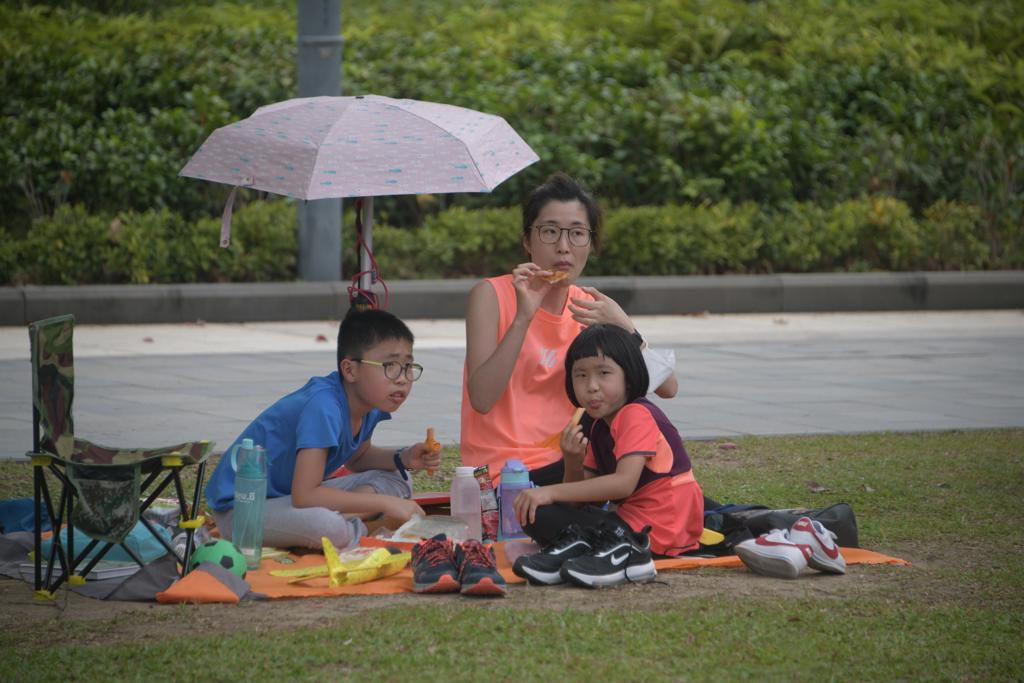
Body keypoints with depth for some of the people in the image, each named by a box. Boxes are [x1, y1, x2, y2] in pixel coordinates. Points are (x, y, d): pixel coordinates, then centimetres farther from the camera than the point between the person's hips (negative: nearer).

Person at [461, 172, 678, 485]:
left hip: (566, 462, 6)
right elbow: (481, 400, -19)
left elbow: (667, 387, -1)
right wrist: (523, 317, -24)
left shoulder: (587, 305, 10)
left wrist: (624, 328, -17)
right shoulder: (492, 295, -5)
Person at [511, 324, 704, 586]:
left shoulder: (637, 415, -13)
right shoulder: (599, 427, 16)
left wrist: (552, 492, -25)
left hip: (651, 529, -10)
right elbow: (582, 497, 11)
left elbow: (624, 483, -27)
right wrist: (573, 463, -11)